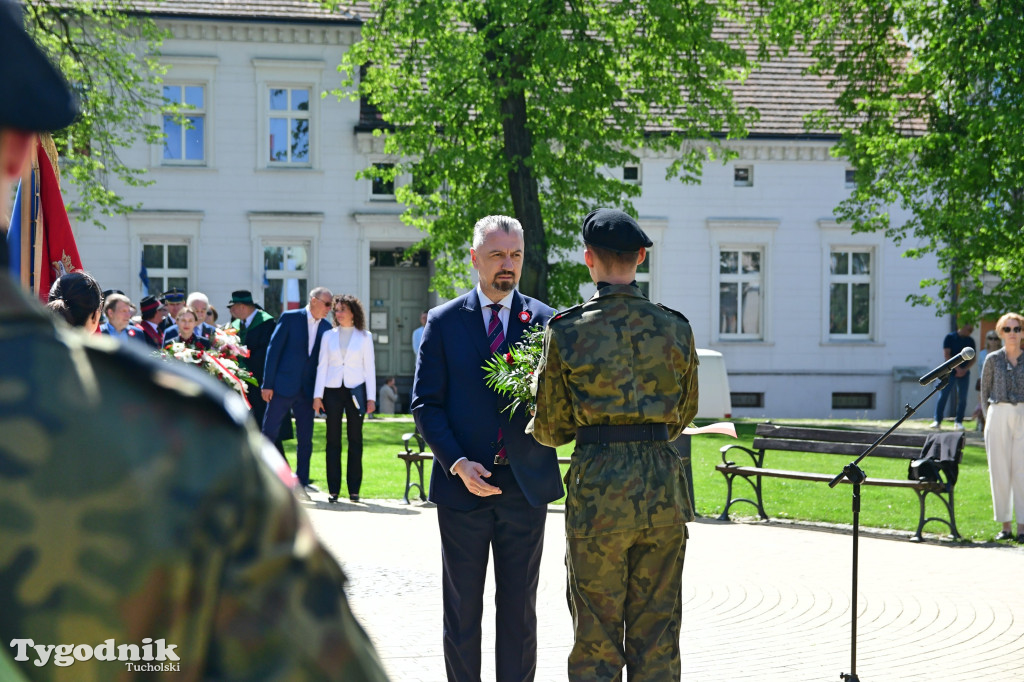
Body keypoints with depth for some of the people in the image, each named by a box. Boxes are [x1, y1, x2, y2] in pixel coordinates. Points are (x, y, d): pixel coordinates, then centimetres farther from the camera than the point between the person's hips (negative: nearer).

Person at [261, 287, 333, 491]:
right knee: (269, 432, -2)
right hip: (283, 386, -4)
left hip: (307, 390, 4)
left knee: (305, 438, 6)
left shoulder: (326, 327, 8)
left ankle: (302, 480, 13)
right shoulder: (290, 318, -4)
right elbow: (273, 350, -5)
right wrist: (267, 384, -10)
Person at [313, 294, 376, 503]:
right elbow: (322, 366, 8)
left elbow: (369, 368, 5)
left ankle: (354, 489, 5)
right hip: (332, 390, 1)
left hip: (355, 390, -1)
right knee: (333, 440, 1)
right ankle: (333, 489, 4)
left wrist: (371, 398, -1)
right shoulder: (329, 336, 9)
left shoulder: (364, 337, 6)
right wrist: (317, 395, 0)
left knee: (355, 439, 0)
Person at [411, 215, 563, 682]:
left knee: (519, 608, 7)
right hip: (463, 485, -1)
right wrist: (457, 463, -12)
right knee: (462, 608, 7)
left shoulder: (545, 321, 5)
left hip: (525, 485, 1)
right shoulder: (444, 321, 3)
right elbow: (426, 404, 0)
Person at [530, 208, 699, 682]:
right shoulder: (675, 329, 2)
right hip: (664, 487, 3)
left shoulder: (567, 331, -6)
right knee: (657, 641, 10)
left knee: (596, 642, 6)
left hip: (597, 489, -2)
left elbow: (551, 429, 2)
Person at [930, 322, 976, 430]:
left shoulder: (970, 341, 10)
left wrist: (965, 369, -8)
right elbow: (947, 355, -7)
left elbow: (973, 358, 10)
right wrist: (957, 368, -15)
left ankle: (959, 422, 7)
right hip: (950, 371, -3)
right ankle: (937, 421, -3)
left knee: (962, 399, 1)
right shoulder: (950, 337, -1)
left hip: (964, 373, 3)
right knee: (943, 396, -7)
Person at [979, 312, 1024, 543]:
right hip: (998, 416, 1)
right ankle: (1005, 525, 8)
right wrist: (989, 418, 5)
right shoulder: (993, 359, 6)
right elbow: (985, 391, 12)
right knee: (1000, 471, 1)